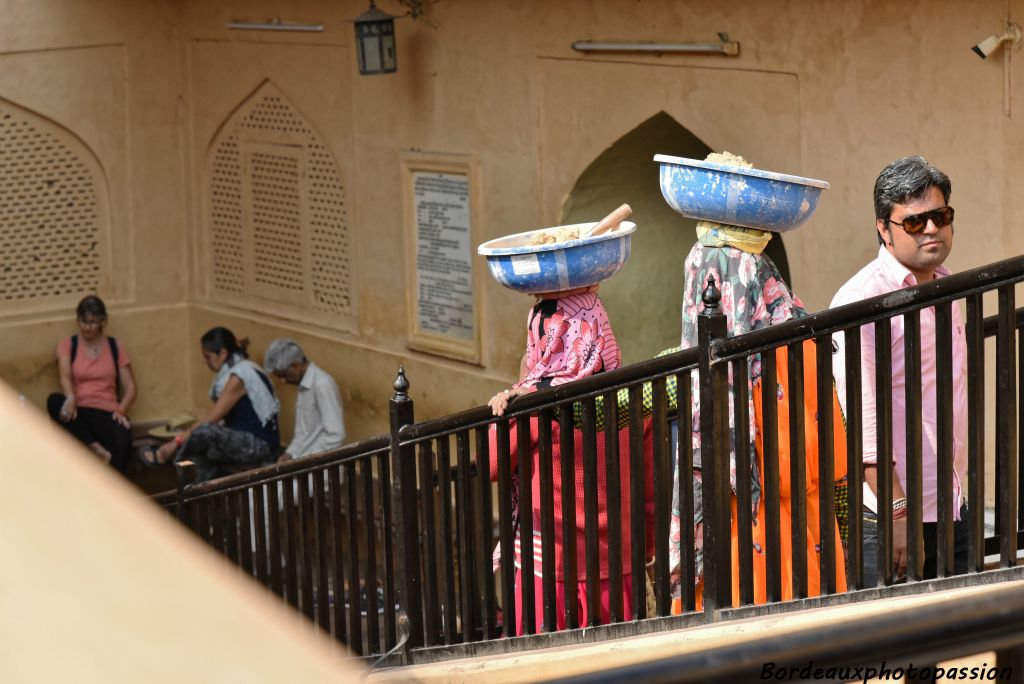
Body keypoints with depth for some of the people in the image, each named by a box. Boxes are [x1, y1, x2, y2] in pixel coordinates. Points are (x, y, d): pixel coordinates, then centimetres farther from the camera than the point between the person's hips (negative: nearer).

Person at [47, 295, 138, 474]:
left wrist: (121, 410, -11)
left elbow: (130, 387, 11)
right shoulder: (68, 344, 12)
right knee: (54, 400, -35)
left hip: (107, 412, -1)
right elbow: (65, 376, -6)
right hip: (78, 410, 1)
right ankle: (98, 450, -40)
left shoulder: (115, 347, 15)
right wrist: (71, 398, -29)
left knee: (122, 444, -36)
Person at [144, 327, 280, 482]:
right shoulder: (238, 371, 14)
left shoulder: (240, 375, -16)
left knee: (205, 432, -28)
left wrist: (177, 441, -17)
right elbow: (220, 420, 12)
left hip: (259, 445, -10)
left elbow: (212, 419, -19)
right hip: (245, 442, 10)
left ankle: (162, 457, -6)